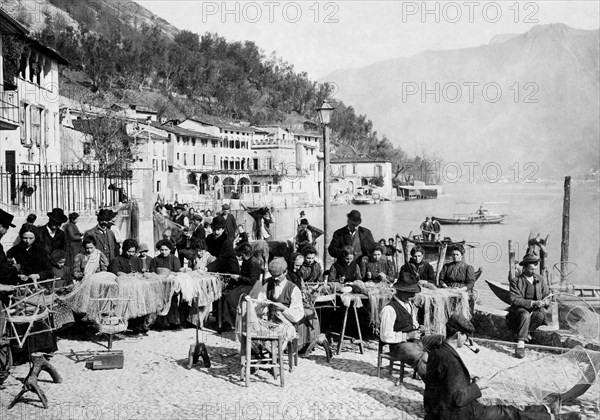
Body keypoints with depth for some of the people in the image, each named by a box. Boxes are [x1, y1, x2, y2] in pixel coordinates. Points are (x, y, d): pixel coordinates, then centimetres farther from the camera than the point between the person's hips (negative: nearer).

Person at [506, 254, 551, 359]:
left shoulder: (541, 280, 9)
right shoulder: (516, 281, -4)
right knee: (525, 315, -37)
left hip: (536, 309, 3)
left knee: (541, 313, -32)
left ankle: (525, 332, -9)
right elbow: (514, 300, -14)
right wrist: (533, 303, -26)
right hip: (520, 309, -3)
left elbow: (547, 298, 9)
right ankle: (520, 344, -39)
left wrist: (545, 302, -18)